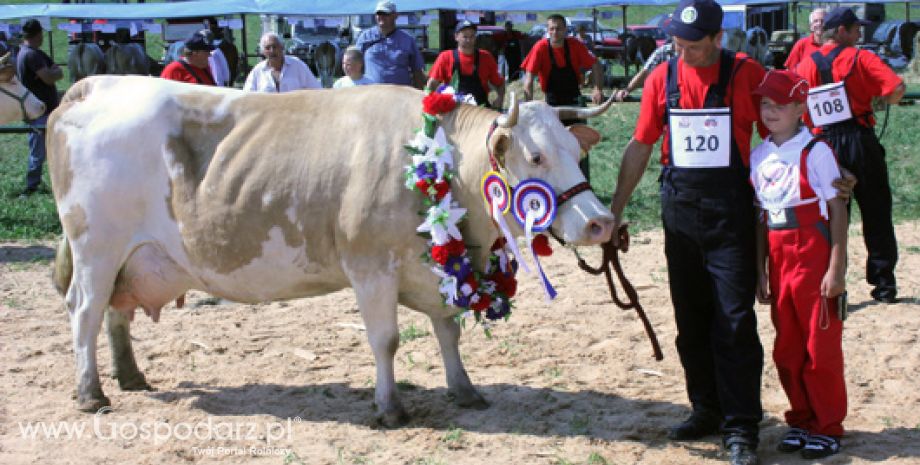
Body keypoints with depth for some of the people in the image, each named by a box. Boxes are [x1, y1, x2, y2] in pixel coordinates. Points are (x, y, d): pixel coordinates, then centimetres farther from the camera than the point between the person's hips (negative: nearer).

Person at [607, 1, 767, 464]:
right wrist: (615, 208, 8)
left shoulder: (746, 74, -7)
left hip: (731, 211, -4)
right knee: (691, 320, 12)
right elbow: (640, 147, 9)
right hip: (679, 209, 4)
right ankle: (706, 409, 27)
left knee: (735, 321, -5)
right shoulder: (662, 78, 2)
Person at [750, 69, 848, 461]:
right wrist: (760, 270, 11)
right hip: (779, 262, 6)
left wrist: (837, 268, -13)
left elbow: (837, 209, -9)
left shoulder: (815, 151, -9)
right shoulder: (758, 156, 8)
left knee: (822, 346, 1)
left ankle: (828, 427, 13)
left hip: (814, 256, -6)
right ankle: (801, 420, 24)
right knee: (786, 348, 11)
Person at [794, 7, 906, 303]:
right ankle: (884, 284, 16)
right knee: (876, 215, 10)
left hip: (825, 145, 2)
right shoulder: (859, 58, -4)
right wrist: (884, 100, 5)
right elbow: (897, 89, -15)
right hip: (860, 142, -2)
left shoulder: (803, 67, 5)